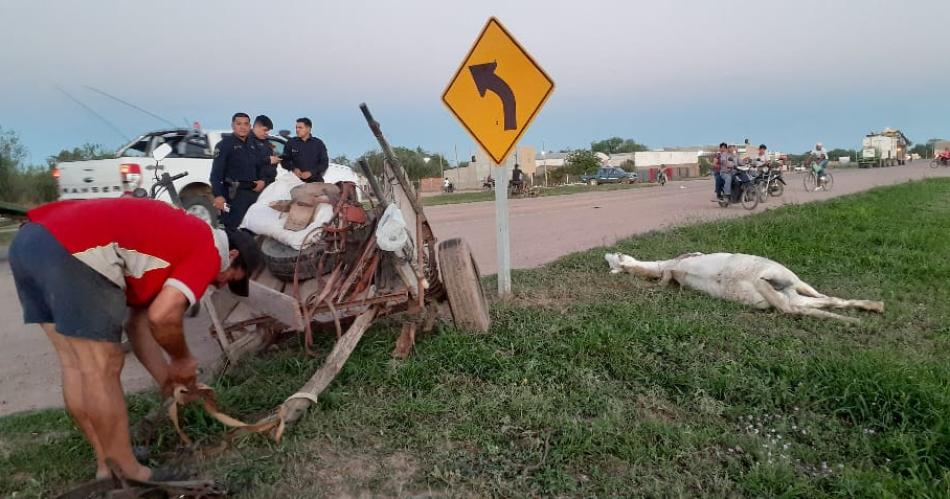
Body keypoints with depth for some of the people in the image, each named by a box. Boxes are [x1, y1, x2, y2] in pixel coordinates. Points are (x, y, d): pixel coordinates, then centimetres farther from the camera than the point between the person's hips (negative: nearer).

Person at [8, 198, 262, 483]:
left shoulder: (179, 236, 27)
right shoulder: (208, 250, 2)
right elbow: (163, 316, -12)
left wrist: (167, 379, 28)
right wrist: (182, 359, 7)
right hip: (74, 250, -10)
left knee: (76, 365, 16)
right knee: (101, 369, 1)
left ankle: (107, 466, 29)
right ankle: (128, 474, 15)